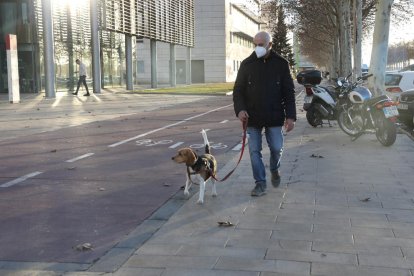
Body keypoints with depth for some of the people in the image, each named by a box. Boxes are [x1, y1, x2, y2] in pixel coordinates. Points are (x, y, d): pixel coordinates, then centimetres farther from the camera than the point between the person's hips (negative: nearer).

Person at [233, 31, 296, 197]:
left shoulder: (281, 64, 0)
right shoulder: (247, 64, 1)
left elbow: (289, 92, 1)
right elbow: (238, 90, 4)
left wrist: (290, 116, -6)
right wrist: (240, 109, -13)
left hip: (274, 116, -1)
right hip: (252, 117, 1)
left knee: (277, 148, 2)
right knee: (254, 151, 1)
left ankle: (275, 170, 33)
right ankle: (260, 183, 12)